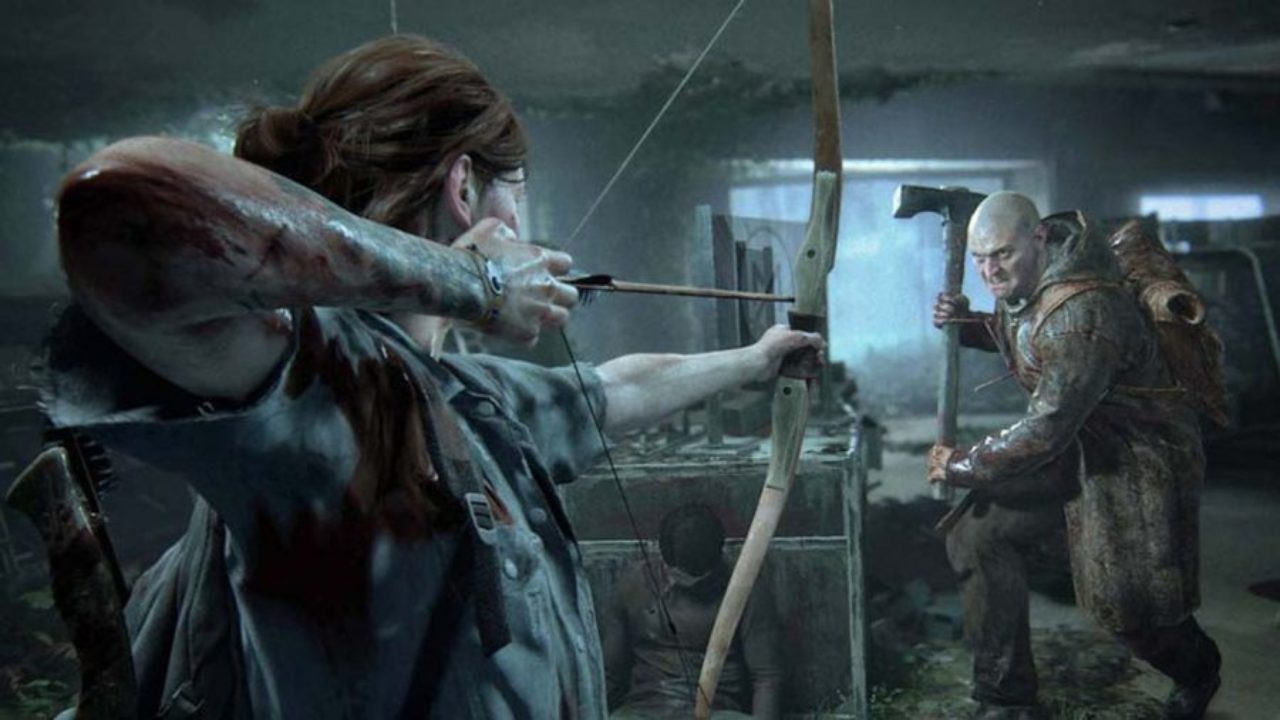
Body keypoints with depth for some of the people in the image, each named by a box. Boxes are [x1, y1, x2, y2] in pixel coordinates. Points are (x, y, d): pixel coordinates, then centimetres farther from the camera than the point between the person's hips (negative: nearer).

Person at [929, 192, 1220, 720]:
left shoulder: (1083, 312, -33)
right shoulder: (1020, 284, -4)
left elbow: (1046, 430, -32)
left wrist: (961, 468, -20)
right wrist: (968, 324, -2)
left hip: (1139, 453, -8)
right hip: (1071, 443, 8)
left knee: (1126, 602, -3)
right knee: (978, 538, -4)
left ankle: (1196, 673, 36)